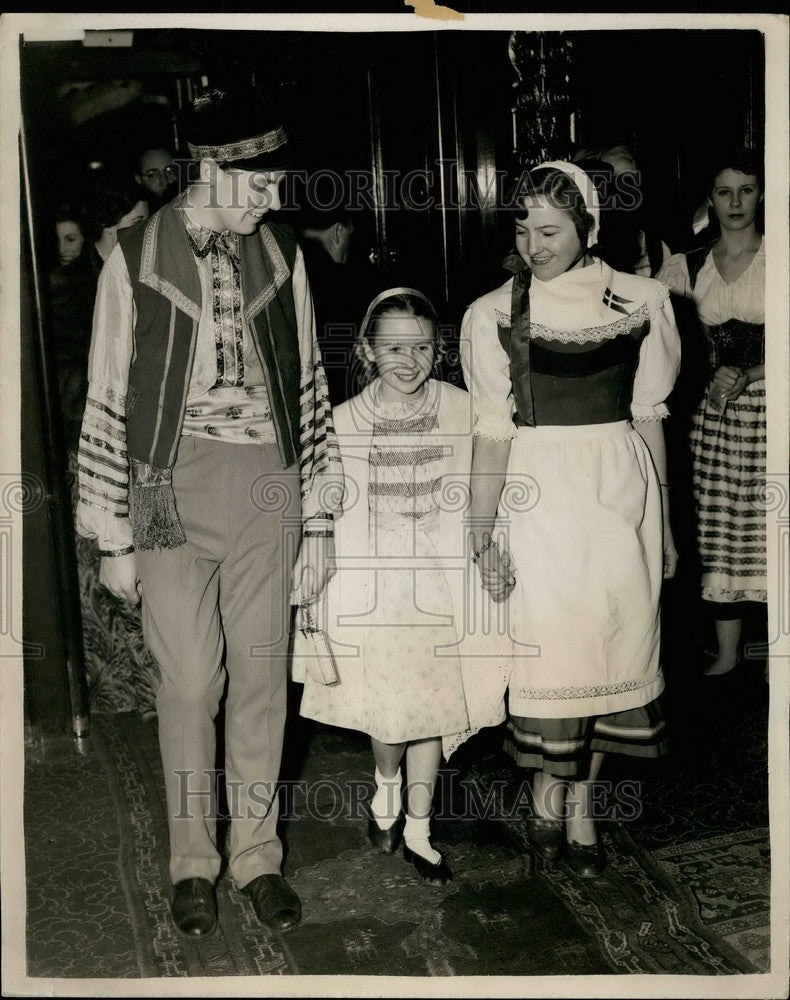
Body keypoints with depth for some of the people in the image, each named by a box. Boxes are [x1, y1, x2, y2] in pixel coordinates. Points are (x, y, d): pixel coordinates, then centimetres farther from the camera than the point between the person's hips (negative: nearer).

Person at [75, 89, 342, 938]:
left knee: (261, 676, 7)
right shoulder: (135, 260, -3)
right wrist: (113, 536, 0)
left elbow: (309, 386, 9)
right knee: (190, 682, 1)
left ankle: (255, 853, 25)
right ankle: (192, 859, 22)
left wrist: (318, 517, 7)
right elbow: (107, 403, 0)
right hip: (173, 486, -2)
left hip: (267, 486, 2)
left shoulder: (280, 255, 5)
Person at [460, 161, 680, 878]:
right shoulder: (494, 315, -1)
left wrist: (664, 521, 10)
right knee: (549, 646, 2)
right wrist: (484, 535, -6)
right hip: (540, 495, -2)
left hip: (623, 492, 3)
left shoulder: (642, 301, 4)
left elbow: (648, 416, 8)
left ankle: (579, 804, 25)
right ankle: (551, 795, 26)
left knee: (614, 644, 8)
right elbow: (494, 431, -3)